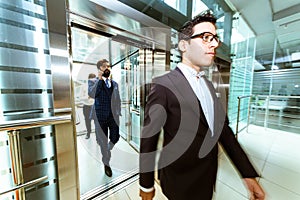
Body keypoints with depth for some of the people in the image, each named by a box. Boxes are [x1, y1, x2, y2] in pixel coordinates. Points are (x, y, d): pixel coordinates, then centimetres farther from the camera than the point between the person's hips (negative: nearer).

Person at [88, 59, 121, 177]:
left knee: (115, 138, 11)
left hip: (113, 116, 4)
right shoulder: (93, 81, -1)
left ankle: (106, 151, 49)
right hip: (101, 116, -3)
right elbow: (92, 94, -22)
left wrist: (118, 113, 8)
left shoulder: (114, 83, 10)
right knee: (103, 141, 11)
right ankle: (106, 164, 36)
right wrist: (100, 79, -18)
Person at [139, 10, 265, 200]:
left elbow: (223, 128, 3)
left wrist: (249, 174, 1)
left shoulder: (208, 85, 2)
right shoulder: (163, 84, -23)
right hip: (181, 183, -7)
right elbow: (149, 139, -19)